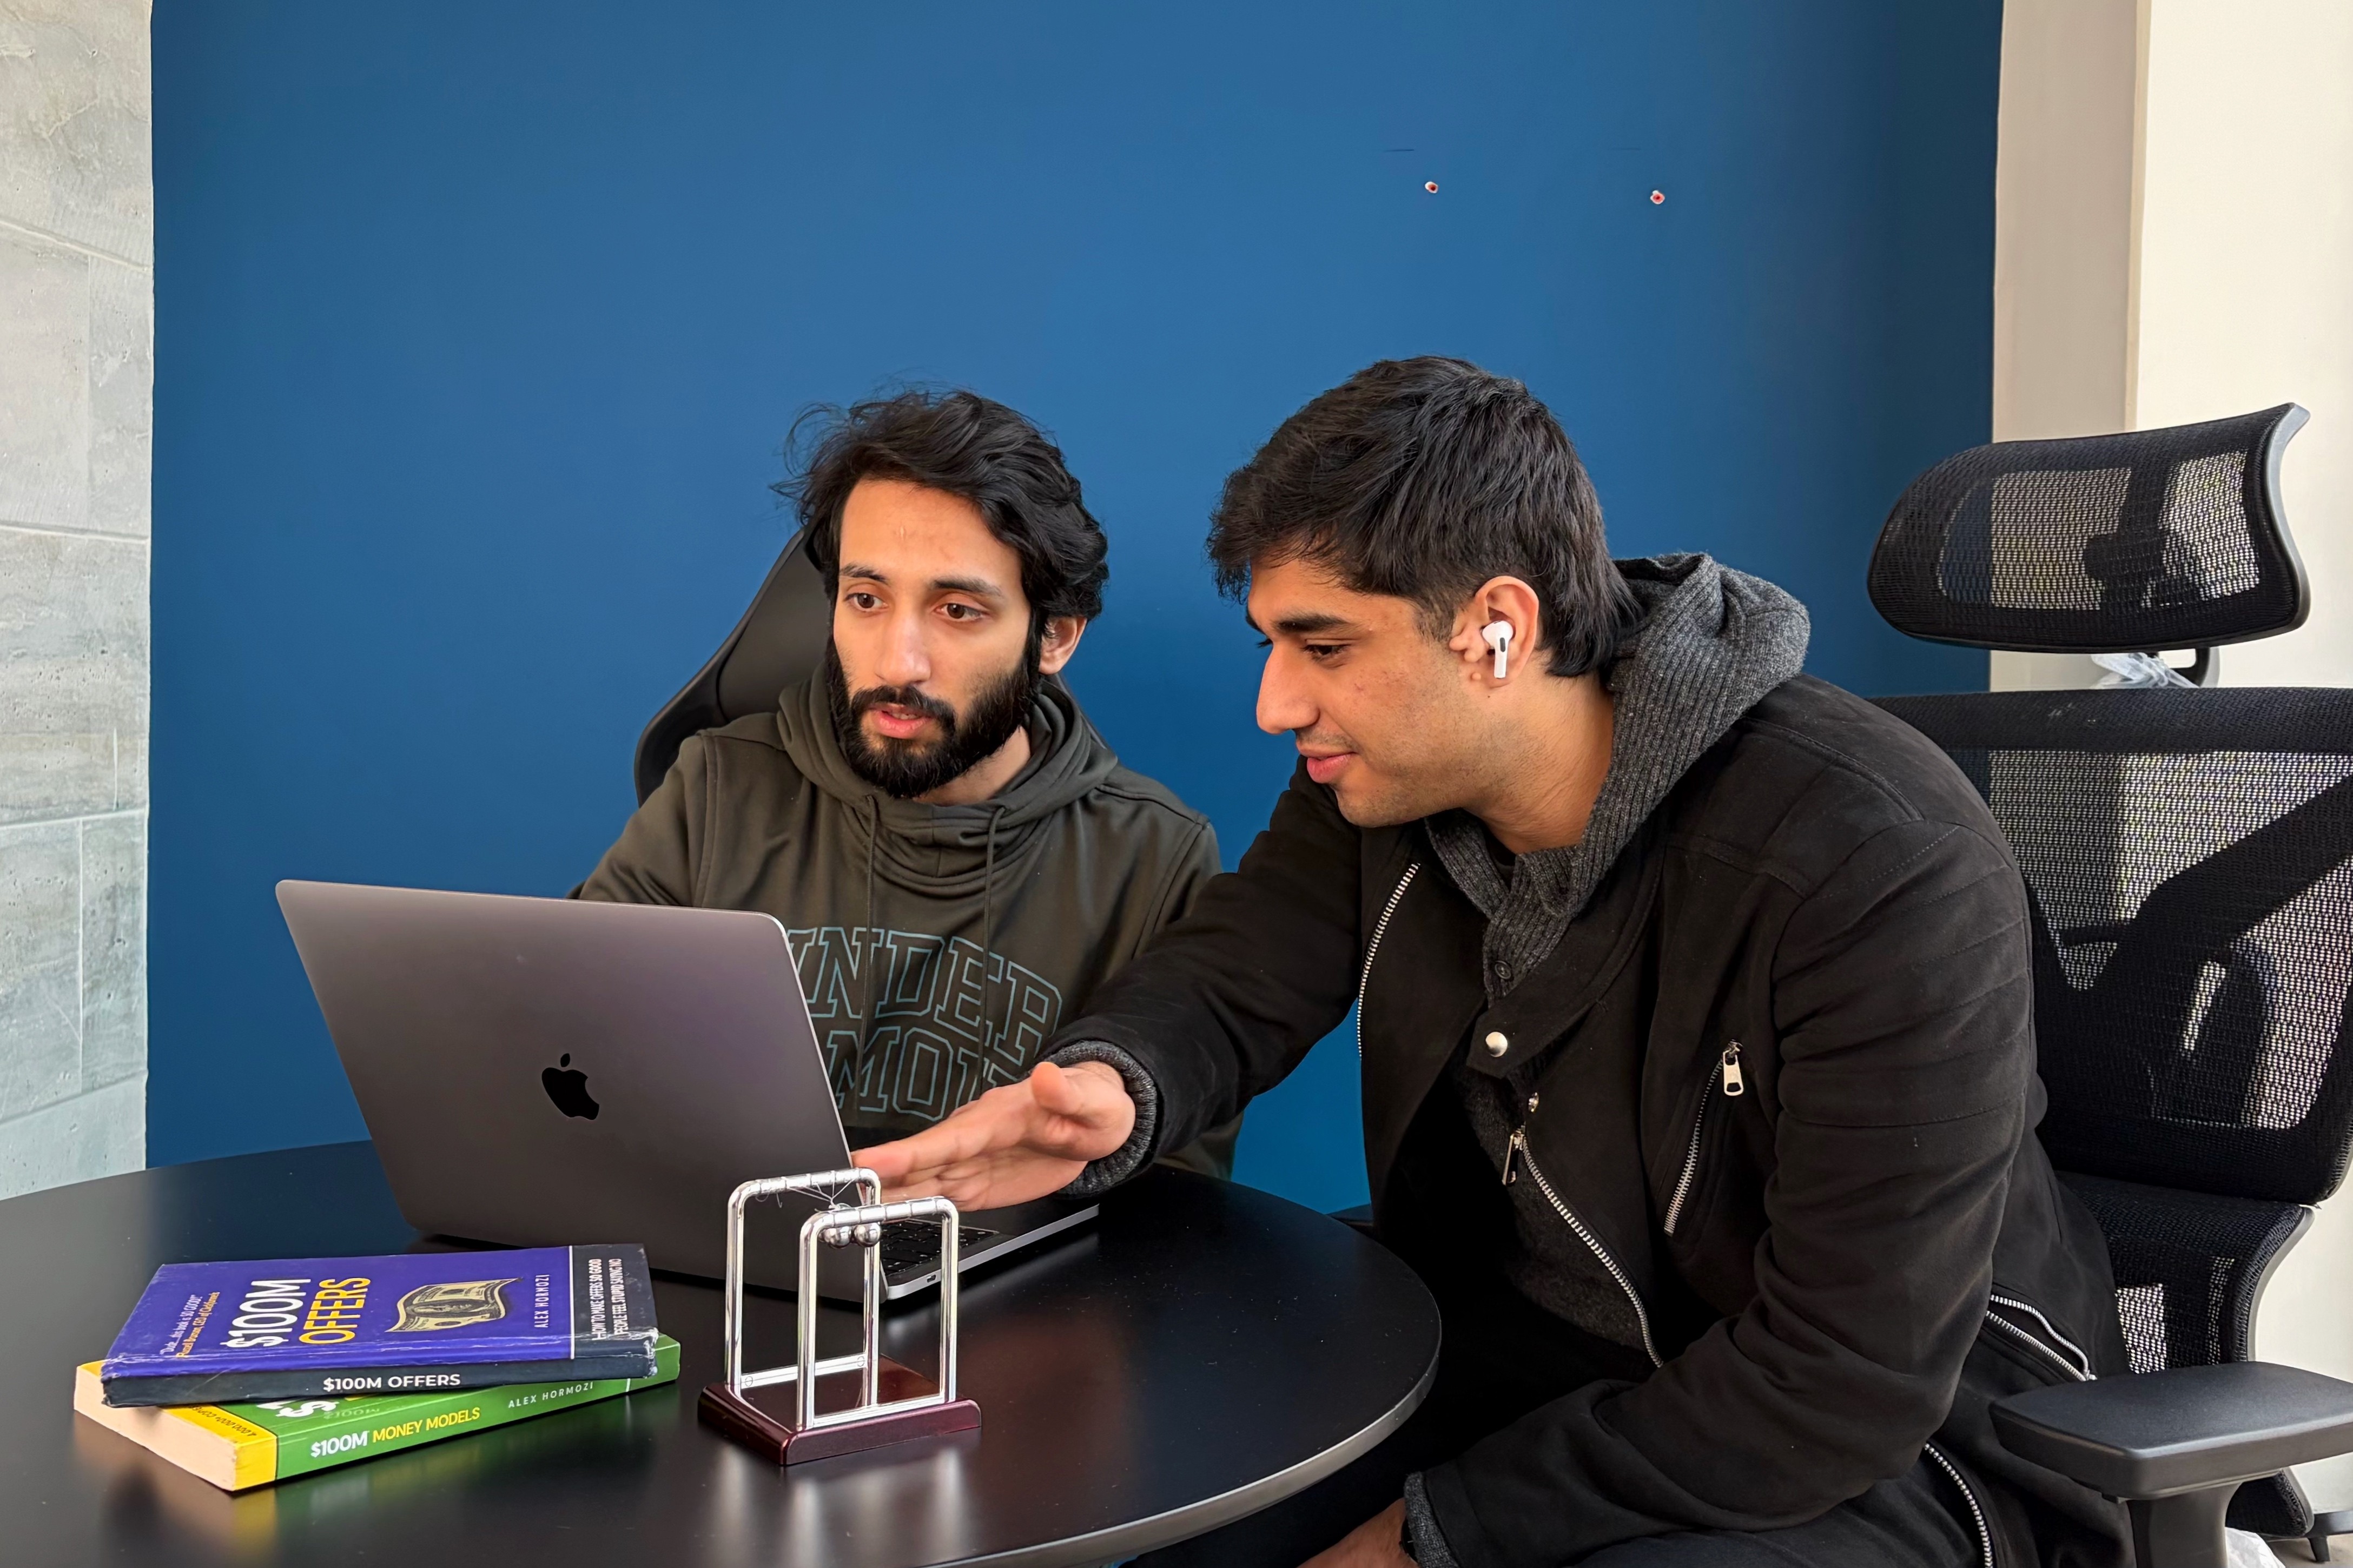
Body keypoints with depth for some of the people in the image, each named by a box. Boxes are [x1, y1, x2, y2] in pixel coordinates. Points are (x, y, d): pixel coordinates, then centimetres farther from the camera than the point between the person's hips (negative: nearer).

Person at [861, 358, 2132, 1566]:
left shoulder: (1885, 873, -28)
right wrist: (1108, 1087, -22)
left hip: (1887, 1443, -5)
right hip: (1520, 1345, 6)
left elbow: (1845, 1386, -26)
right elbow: (1231, 977, 4)